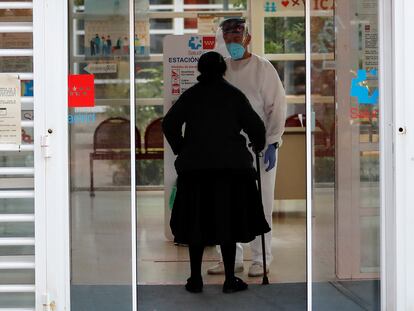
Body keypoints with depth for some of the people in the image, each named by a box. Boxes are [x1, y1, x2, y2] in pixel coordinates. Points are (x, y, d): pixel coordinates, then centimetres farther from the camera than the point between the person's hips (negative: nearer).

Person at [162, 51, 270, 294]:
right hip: (231, 167, -1)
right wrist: (259, 145, 21)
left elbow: (169, 124, -2)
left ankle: (196, 279, 10)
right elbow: (255, 125, 1)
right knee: (228, 223, 6)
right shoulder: (234, 95, 4)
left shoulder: (191, 95, 6)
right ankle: (230, 280, 8)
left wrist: (181, 149, 11)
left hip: (195, 167, 1)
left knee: (196, 224, 8)